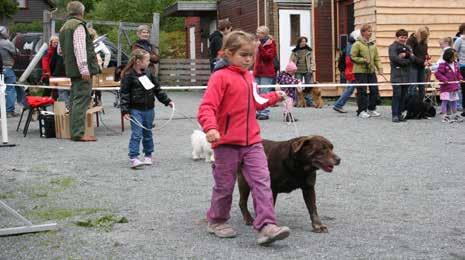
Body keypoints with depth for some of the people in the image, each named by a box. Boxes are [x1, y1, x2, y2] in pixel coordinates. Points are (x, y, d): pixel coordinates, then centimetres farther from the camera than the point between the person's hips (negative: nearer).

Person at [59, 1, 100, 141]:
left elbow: (61, 50, 26)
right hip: (81, 69, -10)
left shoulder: (64, 27, 19)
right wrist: (84, 69, -23)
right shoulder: (78, 25, -11)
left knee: (75, 99, 17)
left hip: (71, 69, 10)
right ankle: (78, 133, -14)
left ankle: (74, 130, 24)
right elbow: (79, 48, -20)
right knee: (82, 99, -11)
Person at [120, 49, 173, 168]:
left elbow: (157, 89, 16)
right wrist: (125, 110, -15)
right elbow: (124, 94, -10)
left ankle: (148, 155, 26)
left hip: (149, 109, 5)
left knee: (147, 133, 14)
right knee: (136, 134, -11)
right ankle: (133, 158, -10)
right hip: (135, 110, -5)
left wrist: (167, 101, 11)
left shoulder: (149, 74, 8)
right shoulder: (129, 76, -10)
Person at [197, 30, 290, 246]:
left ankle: (267, 226, -9)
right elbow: (206, 107, -20)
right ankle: (216, 221, 29)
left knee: (262, 182, -6)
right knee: (225, 185, 8)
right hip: (227, 143, -6)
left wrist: (274, 97, 23)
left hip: (252, 141, 6)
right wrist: (211, 128, -36)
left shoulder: (248, 76, 12)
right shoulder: (220, 77, -12)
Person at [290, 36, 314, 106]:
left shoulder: (309, 50, 8)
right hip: (298, 71, -1)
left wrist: (311, 69, 2)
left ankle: (309, 102, 5)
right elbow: (291, 61, 7)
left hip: (307, 71, 1)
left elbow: (311, 60, 11)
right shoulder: (295, 51, 4)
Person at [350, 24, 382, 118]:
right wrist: (363, 60, -16)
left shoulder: (372, 44, 13)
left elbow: (376, 58, 16)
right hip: (360, 71, -6)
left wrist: (379, 68, 4)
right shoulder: (357, 44, -7)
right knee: (362, 91, -5)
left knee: (374, 90, 6)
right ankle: (361, 111, 3)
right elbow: (353, 57, -8)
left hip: (371, 71, 7)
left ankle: (371, 109, 19)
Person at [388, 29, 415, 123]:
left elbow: (413, 59, 7)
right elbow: (393, 57, -14)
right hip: (397, 75, -6)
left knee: (403, 96, 5)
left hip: (406, 75, 6)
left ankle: (400, 114, 11)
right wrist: (406, 61, -7)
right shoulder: (393, 47, 2)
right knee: (397, 95, -9)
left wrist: (405, 55, -12)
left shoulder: (407, 47, 19)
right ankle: (395, 115, -8)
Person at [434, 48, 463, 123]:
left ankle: (454, 115, 25)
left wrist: (460, 78, 3)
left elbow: (458, 73, 19)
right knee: (445, 101, -1)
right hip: (446, 87, -7)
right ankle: (445, 116, 5)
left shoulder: (455, 64, 6)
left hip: (454, 86, 7)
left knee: (454, 101, 15)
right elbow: (438, 74, -20)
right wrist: (444, 79, -25)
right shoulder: (443, 65, -16)